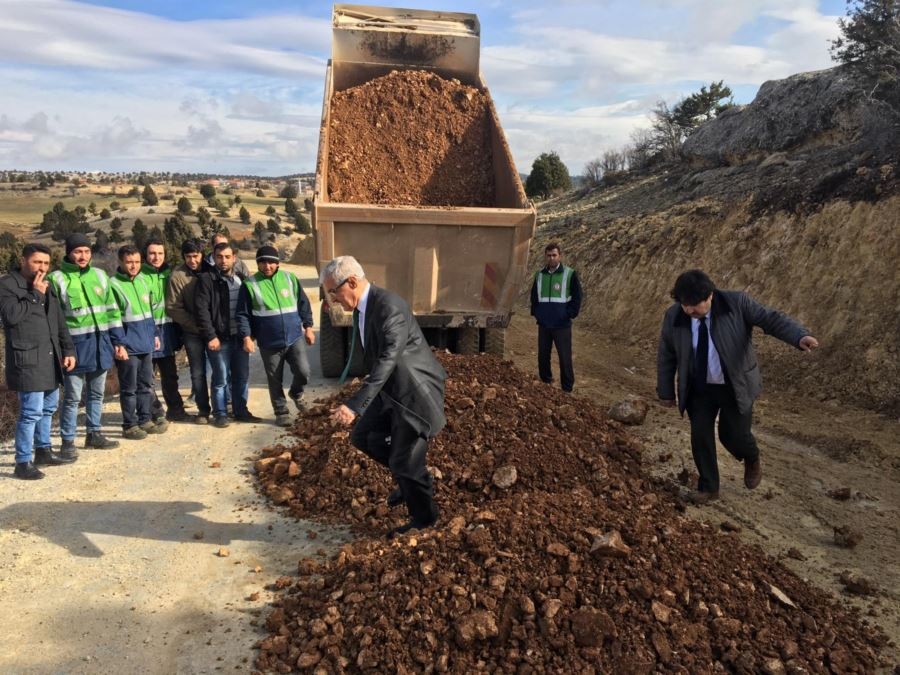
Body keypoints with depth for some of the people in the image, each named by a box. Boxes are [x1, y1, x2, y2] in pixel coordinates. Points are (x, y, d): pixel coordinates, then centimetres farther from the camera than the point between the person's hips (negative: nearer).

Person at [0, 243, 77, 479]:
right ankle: (23, 463, -2)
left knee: (49, 407, 16)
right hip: (27, 359, -8)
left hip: (50, 357, 8)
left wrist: (68, 350, 13)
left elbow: (59, 321, 18)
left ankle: (43, 451, 31)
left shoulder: (46, 285, 15)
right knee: (32, 411, -10)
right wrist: (35, 294, -14)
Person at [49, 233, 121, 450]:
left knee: (97, 393, 15)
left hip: (100, 343, 5)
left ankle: (94, 434, 27)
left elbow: (112, 309, 12)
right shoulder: (57, 279, -6)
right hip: (75, 345, -5)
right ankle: (68, 441, 12)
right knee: (72, 397, 1)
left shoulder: (100, 275, 9)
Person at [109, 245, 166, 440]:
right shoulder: (113, 284, -11)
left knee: (146, 384, 14)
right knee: (129, 387, 3)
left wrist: (155, 334, 14)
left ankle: (145, 420, 25)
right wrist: (118, 344, -19)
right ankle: (130, 425, 12)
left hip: (146, 343, 7)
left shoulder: (144, 281, 9)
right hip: (128, 345, -7)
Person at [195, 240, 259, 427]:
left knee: (242, 377, 11)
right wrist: (210, 336, -16)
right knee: (221, 379, 1)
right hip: (219, 338, -5)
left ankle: (241, 411, 23)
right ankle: (220, 414, 14)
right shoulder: (207, 279, -7)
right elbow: (202, 310, -12)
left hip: (240, 337, 5)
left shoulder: (240, 279, 11)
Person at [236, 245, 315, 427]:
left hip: (294, 338, 1)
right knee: (275, 380, 8)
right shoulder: (250, 285, -4)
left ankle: (296, 394, 23)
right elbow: (243, 314, -4)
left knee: (303, 372, -8)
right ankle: (281, 412, 25)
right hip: (269, 343, -1)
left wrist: (308, 327, 6)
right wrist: (246, 337, -12)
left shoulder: (290, 278, 2)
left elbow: (303, 304, 8)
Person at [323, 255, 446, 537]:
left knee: (405, 463, -1)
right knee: (363, 436, 12)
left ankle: (424, 518, 24)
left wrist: (355, 405, -41)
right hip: (391, 390, 9)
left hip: (416, 390, -9)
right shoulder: (360, 308, 3)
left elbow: (387, 361, -35)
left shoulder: (389, 306, -27)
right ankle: (411, 478, 28)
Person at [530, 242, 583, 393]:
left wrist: (570, 314, -10)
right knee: (543, 356, 10)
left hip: (562, 325, -4)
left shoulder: (570, 274, -5)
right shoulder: (539, 274, 7)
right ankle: (545, 383, 26)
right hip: (543, 324, 4)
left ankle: (567, 389, 7)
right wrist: (535, 312, 8)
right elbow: (534, 296, 18)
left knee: (565, 358, -2)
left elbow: (577, 297, -3)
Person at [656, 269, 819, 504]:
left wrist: (800, 336, -38)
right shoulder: (674, 316, -12)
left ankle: (752, 461, 37)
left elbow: (771, 319, -20)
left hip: (736, 385, -2)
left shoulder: (736, 303, -18)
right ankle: (708, 487, 19)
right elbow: (666, 356, -2)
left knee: (734, 435, 3)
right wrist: (666, 392, 3)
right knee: (700, 436, 0)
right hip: (699, 388, 2)